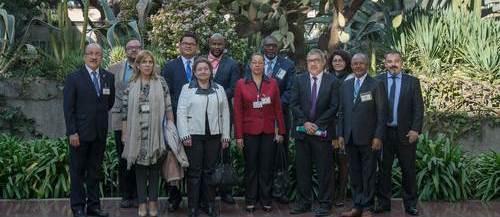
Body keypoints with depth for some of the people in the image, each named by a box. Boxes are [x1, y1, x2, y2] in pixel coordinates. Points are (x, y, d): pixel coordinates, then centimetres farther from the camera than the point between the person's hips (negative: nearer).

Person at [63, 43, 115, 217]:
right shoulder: (74, 78, -5)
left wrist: (100, 114, 11)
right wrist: (72, 132, -13)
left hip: (100, 133, 4)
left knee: (95, 170, 12)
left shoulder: (108, 77, 6)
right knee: (78, 171, 5)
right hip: (80, 133, -4)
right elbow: (68, 107, -8)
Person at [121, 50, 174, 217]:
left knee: (154, 166, 5)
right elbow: (125, 109, 5)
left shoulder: (160, 82, 1)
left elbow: (168, 106, 1)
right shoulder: (131, 85, 5)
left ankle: (153, 202, 15)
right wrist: (124, 133, 3)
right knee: (140, 167, 5)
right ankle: (142, 203, 13)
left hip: (156, 131, -1)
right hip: (137, 132, 1)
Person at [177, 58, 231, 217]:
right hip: (194, 135, -2)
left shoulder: (219, 89, 10)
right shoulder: (187, 88, 3)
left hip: (214, 136, 2)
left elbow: (225, 113, 9)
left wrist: (225, 136, 5)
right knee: (194, 172, 1)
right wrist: (184, 135, -9)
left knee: (210, 171, 8)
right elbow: (181, 112, -1)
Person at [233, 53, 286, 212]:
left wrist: (281, 131, 1)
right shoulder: (241, 84, -1)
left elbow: (278, 109, 5)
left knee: (266, 167, 7)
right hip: (249, 132, -1)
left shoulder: (272, 83, 4)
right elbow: (237, 111, -2)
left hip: (269, 132, 1)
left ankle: (266, 201, 18)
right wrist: (238, 135, -5)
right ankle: (250, 201, 18)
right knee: (250, 168, 7)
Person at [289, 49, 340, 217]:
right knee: (302, 168, 7)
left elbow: (334, 107, -4)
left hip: (322, 132, -2)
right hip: (302, 131, 2)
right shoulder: (299, 80, 7)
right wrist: (305, 122, -9)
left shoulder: (332, 81, 1)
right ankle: (303, 202, 16)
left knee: (324, 169, 2)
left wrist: (317, 124, -11)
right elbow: (294, 104, 2)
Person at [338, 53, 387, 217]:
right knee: (354, 173, 10)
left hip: (368, 138, -4)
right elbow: (342, 111, 13)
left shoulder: (376, 85, -4)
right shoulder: (346, 85, 11)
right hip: (350, 138, 5)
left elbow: (382, 113, -6)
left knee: (368, 174, 4)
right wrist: (340, 134, 6)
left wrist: (378, 136, -12)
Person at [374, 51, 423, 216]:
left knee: (408, 170, 6)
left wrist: (415, 129, -10)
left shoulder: (412, 82, 2)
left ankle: (410, 204, 17)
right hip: (384, 132, 0)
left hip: (406, 133, 0)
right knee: (384, 169, 8)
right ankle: (383, 202, 19)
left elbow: (418, 108, -1)